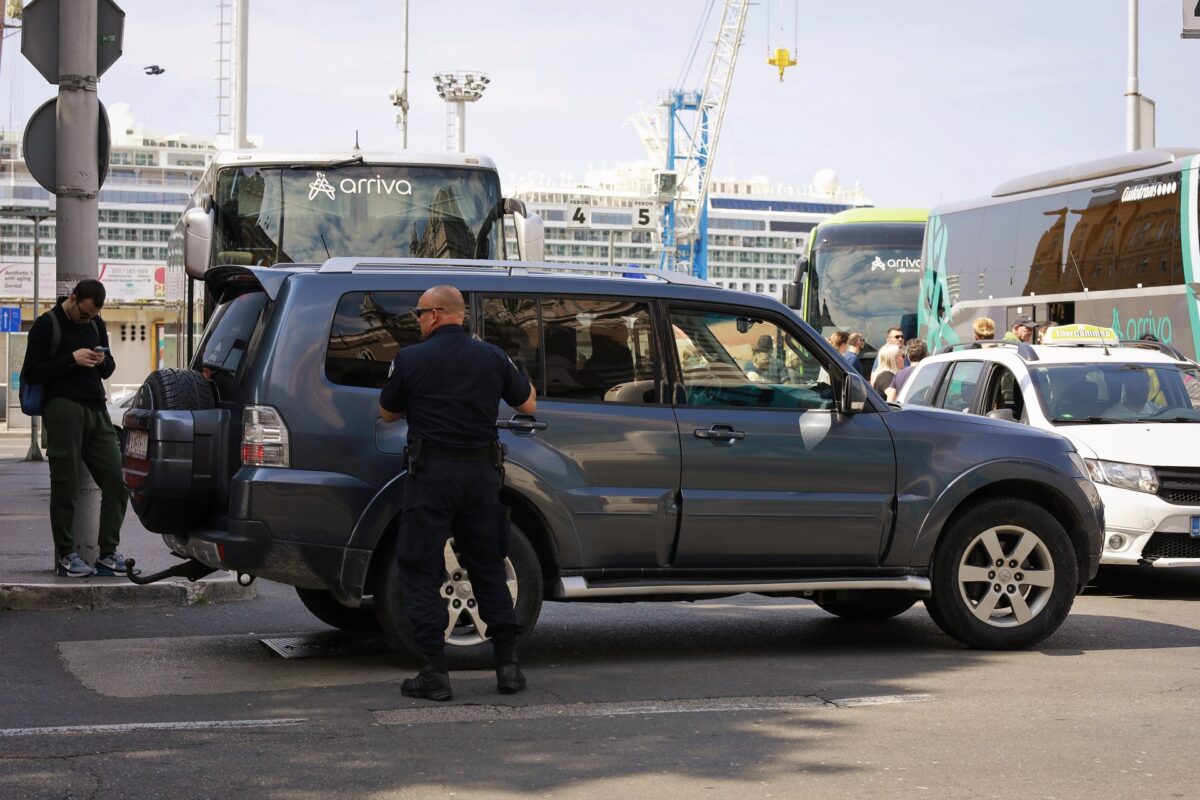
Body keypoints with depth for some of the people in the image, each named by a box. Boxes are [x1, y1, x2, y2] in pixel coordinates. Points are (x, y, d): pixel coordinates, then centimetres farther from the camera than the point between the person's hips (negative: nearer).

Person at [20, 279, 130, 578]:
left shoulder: (96, 324, 19)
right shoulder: (47, 325, 0)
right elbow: (31, 373, -5)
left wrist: (102, 362, 1)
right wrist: (71, 360, -13)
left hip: (96, 410, 6)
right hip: (64, 410, -6)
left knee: (116, 481, 0)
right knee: (65, 485, -4)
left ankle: (108, 554, 6)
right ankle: (65, 556, 3)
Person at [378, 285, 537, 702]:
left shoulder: (410, 359, -6)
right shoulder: (493, 357, 3)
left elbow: (388, 413, 7)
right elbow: (527, 405, 13)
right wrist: (523, 379, 32)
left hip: (431, 475, -4)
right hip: (481, 472, 4)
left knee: (422, 573, 3)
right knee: (488, 568, 14)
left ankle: (434, 672, -2)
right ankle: (508, 665, 14)